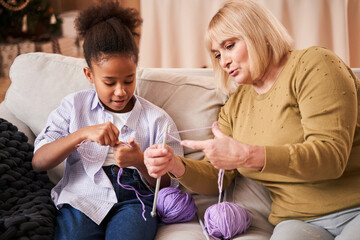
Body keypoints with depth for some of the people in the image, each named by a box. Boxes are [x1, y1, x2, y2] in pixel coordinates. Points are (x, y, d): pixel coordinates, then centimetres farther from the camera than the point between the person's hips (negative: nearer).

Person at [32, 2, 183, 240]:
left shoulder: (157, 119, 9)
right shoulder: (74, 107, 11)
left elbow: (166, 186, 10)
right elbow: (38, 162, 0)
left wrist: (141, 162, -12)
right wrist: (83, 133, -15)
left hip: (134, 200, 0)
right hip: (82, 198, 1)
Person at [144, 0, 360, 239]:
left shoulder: (312, 64, -5)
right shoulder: (235, 105, 14)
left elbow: (331, 155, -17)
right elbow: (216, 178, 15)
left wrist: (248, 156, -26)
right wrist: (176, 166, -6)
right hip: (299, 221, 4)